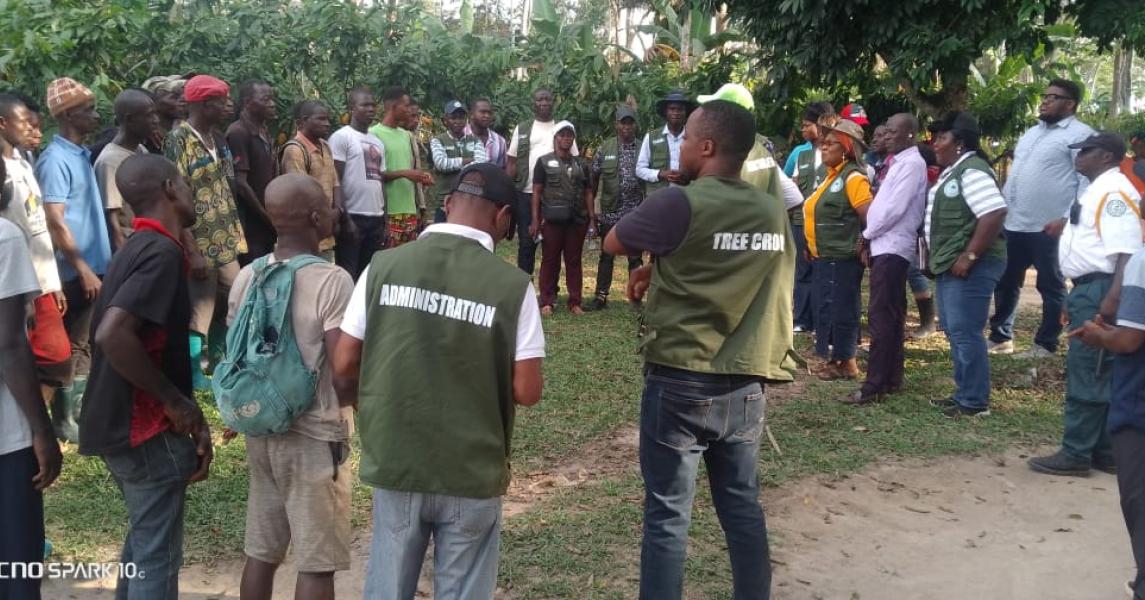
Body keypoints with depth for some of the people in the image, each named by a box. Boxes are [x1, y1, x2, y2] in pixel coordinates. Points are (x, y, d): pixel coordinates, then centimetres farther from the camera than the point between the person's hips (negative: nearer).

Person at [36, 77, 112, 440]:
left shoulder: (81, 154, 12)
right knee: (74, 346, 0)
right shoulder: (55, 160, -15)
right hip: (77, 272, -8)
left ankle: (81, 409, 26)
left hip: (94, 266, 9)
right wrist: (83, 269, -19)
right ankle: (65, 419, 10)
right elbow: (55, 221, -19)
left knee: (88, 343, 15)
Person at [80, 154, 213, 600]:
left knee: (144, 538, 25)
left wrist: (181, 406, 11)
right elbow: (112, 334, -32)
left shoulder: (138, 246, 10)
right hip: (146, 427, -10)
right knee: (157, 553, 2)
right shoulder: (162, 251, -20)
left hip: (121, 421, 10)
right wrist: (175, 401, -21)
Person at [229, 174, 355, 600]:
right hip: (313, 436, -7)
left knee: (260, 552, 18)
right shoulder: (332, 282, -18)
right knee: (317, 563, 5)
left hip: (260, 430, 7)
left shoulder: (247, 277, 2)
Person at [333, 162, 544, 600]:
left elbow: (343, 366, -3)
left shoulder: (383, 266, -6)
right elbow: (526, 392, -11)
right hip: (470, 473, -2)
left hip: (394, 463, 2)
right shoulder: (512, 285, -13)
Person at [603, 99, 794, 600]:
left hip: (680, 383, -5)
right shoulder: (774, 213, 4)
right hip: (746, 386, 6)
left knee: (667, 515, 3)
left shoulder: (678, 203, -14)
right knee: (742, 507, 16)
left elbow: (613, 243, 1)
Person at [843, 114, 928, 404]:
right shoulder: (899, 162, 18)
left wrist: (867, 234, -9)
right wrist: (870, 237, 7)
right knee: (892, 314, 12)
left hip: (891, 247, -10)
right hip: (887, 245, 10)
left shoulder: (911, 163, -12)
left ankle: (875, 385, -11)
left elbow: (895, 208, -19)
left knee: (881, 315, -11)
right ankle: (891, 378, 19)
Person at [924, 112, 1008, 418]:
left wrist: (969, 256, -25)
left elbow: (995, 214, -26)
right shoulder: (952, 171, 17)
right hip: (950, 264, 11)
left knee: (965, 333, -7)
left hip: (969, 266, -11)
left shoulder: (972, 171, -15)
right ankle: (964, 394, 26)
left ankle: (975, 402, 1)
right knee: (954, 332, 16)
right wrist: (939, 258, 16)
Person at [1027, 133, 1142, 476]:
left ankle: (1076, 454, 0)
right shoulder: (1097, 191, 17)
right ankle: (1105, 452, 22)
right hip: (1089, 289, 11)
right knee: (1100, 375, 14)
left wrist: (1113, 299, -31)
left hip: (1100, 290, -11)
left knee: (1085, 374, -6)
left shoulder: (1114, 191, -16)